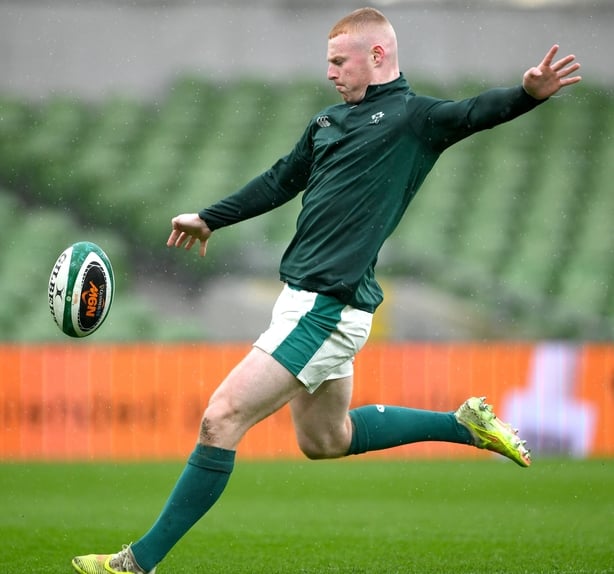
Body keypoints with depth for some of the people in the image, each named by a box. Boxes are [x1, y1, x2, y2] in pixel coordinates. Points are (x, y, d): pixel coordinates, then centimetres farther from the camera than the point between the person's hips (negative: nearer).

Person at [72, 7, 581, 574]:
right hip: (309, 299, 10)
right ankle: (465, 423, 29)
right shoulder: (328, 122, 16)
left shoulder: (412, 117, -7)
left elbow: (475, 113, -25)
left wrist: (527, 93, -45)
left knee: (221, 420, -11)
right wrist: (209, 219, 38)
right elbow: (281, 181, 30)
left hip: (328, 307, -10)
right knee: (325, 439, 21)